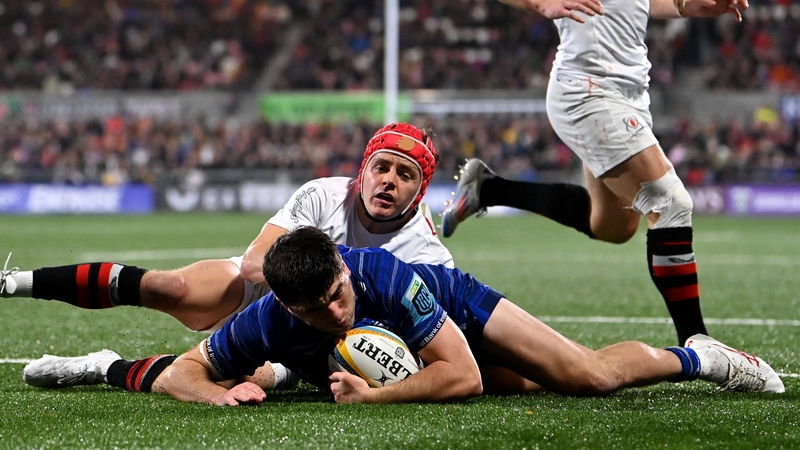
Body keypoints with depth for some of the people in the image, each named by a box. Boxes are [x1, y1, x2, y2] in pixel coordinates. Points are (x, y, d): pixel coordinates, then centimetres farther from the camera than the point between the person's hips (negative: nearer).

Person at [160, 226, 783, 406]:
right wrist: (223, 395, -46)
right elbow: (182, 372, -24)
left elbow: (462, 374, -41)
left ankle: (693, 357, 18)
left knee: (593, 376, -11)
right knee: (519, 383, 23)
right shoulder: (265, 324, -36)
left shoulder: (384, 276, -44)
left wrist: (372, 397, -47)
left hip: (454, 303, -4)